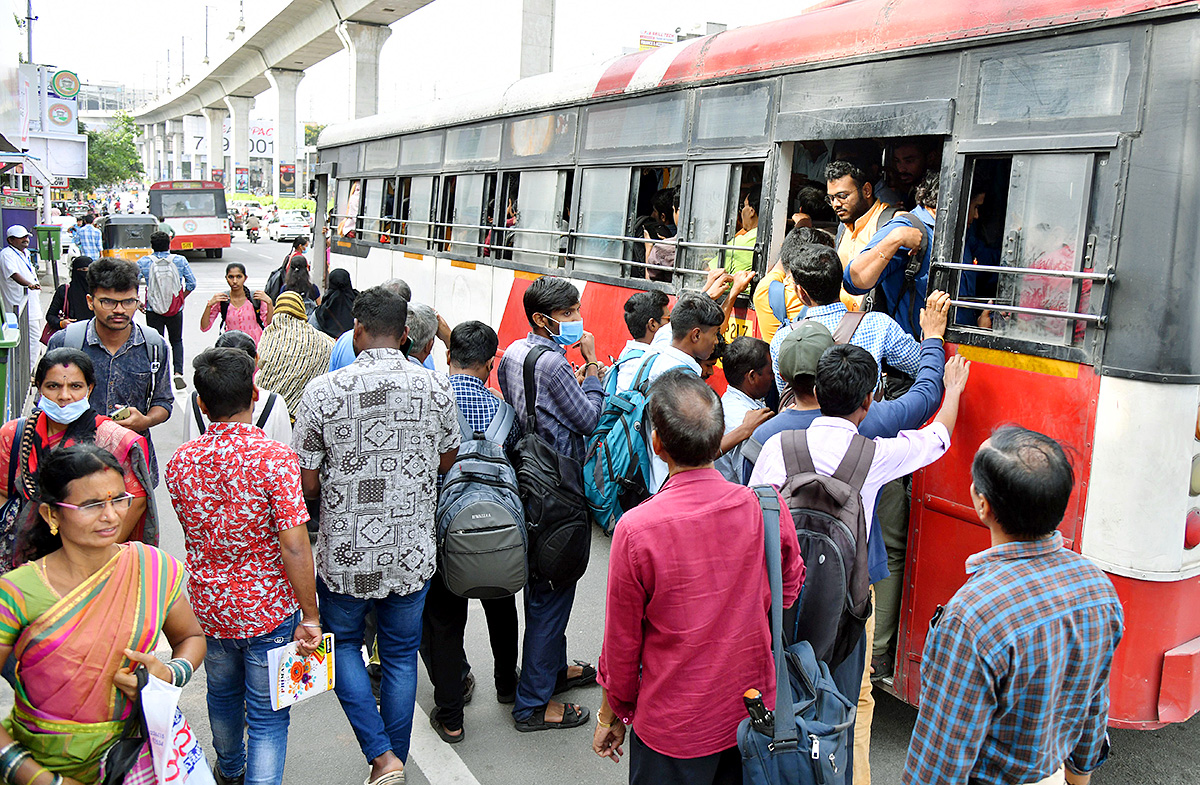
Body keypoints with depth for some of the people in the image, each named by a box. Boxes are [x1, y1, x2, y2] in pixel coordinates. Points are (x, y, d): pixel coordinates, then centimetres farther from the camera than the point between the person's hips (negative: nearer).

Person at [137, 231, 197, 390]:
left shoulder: (143, 262, -3)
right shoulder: (180, 260, -3)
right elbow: (191, 284, -3)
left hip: (153, 310, -1)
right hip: (175, 310, 1)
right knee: (177, 341, 17)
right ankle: (178, 372, 1)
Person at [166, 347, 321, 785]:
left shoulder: (180, 462, -6)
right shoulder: (275, 457, -22)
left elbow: (194, 533, 8)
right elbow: (294, 547, -23)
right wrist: (310, 616, -14)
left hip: (208, 607, 6)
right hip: (269, 611, -5)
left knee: (223, 695, 29)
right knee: (267, 716, 8)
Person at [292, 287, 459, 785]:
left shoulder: (323, 391, -14)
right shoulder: (437, 388, -8)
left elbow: (306, 485, -9)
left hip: (347, 551, -2)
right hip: (413, 551, 2)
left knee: (342, 641, 21)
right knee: (401, 654, 17)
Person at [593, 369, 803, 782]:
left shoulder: (636, 530, -25)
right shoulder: (769, 506, -15)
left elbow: (622, 640, -12)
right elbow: (790, 592, 3)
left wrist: (612, 714, 4)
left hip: (673, 728, -3)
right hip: (755, 714, 3)